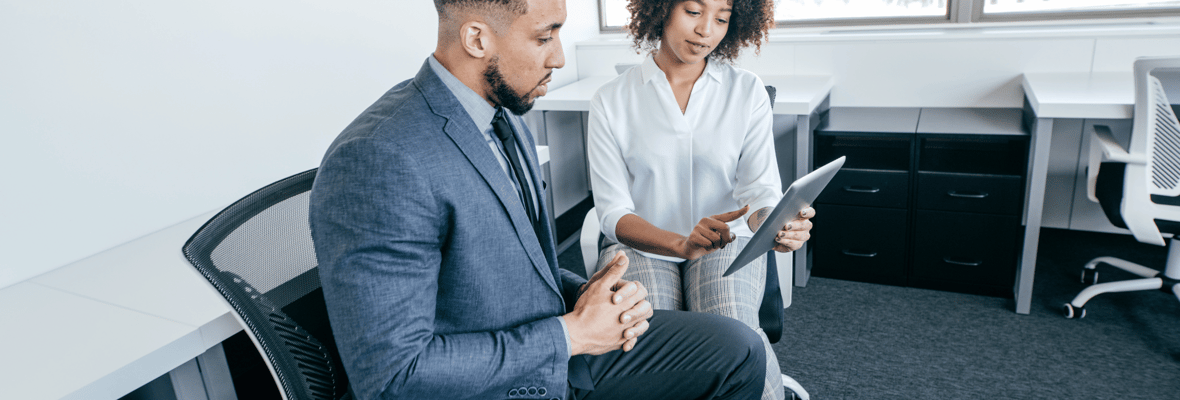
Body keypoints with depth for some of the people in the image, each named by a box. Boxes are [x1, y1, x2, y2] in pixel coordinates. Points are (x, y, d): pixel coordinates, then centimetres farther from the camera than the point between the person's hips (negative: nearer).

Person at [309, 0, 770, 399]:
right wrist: (571, 334, -21)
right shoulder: (378, 162, -26)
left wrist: (584, 293, -8)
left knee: (737, 349, 5)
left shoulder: (506, 121, 3)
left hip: (560, 350, 8)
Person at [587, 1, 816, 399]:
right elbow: (613, 212, -7)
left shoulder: (747, 92, 3)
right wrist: (681, 244, -26)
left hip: (727, 243, 1)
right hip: (641, 245, 0)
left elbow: (760, 190, -3)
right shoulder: (611, 101, -1)